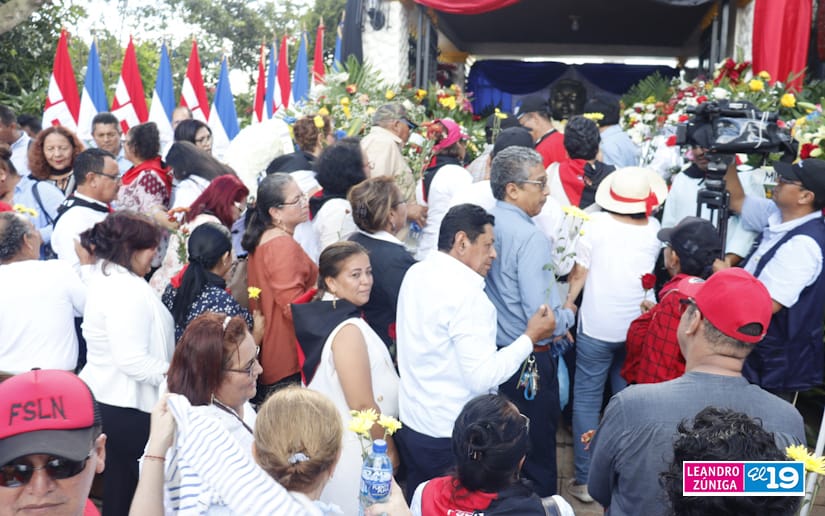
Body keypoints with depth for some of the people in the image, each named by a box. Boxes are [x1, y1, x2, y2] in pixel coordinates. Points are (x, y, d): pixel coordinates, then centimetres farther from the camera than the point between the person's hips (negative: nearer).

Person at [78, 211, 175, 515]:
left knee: (118, 486, 18)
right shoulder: (128, 289, -22)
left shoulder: (103, 279, 10)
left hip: (103, 397, 10)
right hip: (127, 407, -10)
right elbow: (133, 360, -27)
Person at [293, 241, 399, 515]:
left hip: (331, 440, 9)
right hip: (354, 450, -9)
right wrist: (389, 449, -10)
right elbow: (363, 405, -24)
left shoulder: (321, 314, 2)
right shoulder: (348, 329, -25)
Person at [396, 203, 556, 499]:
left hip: (411, 424, 8)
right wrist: (530, 337, -15)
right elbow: (483, 377, -25)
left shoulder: (416, 273, 2)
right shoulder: (466, 293, -23)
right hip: (452, 436, -7)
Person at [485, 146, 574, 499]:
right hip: (528, 360, -8)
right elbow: (541, 317, -27)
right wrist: (567, 318, -5)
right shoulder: (530, 238, -23)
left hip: (490, 351, 8)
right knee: (536, 456, 11)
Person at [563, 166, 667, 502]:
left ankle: (586, 479, 11)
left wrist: (567, 306, 7)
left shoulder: (596, 224, -13)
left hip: (597, 326, -3)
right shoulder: (655, 230, -6)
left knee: (587, 399, 8)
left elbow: (579, 274, -6)